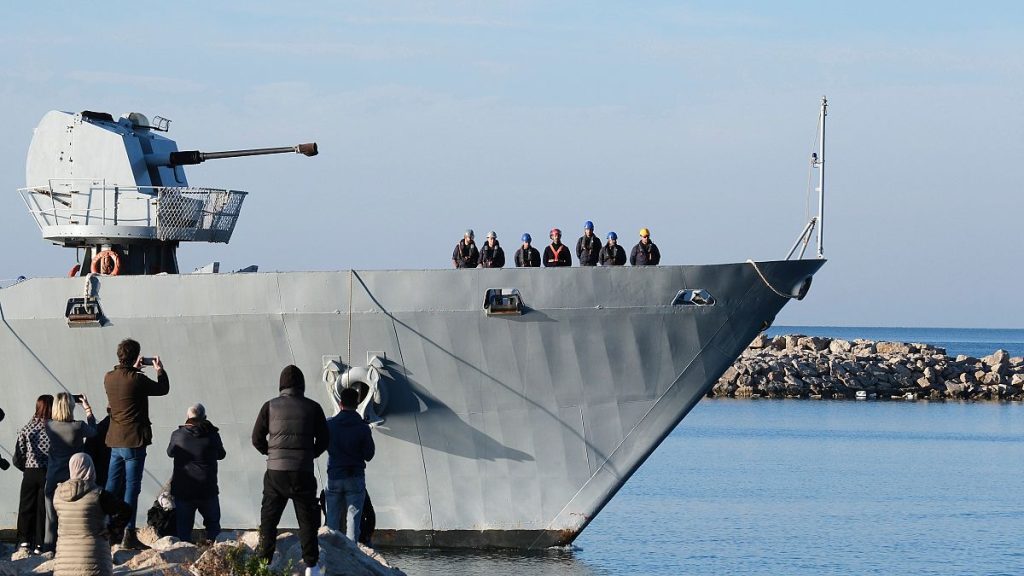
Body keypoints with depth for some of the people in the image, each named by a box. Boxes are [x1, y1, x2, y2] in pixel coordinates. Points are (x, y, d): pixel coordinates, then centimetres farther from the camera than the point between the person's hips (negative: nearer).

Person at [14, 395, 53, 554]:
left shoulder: (26, 429, -1)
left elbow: (18, 458, 0)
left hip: (30, 473, 1)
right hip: (49, 474, -1)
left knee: (26, 507, 11)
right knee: (44, 508, 5)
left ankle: (24, 541, 6)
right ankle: (40, 544, 5)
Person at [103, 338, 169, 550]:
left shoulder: (109, 378, 3)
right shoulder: (136, 379, -16)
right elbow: (162, 389, -1)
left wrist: (135, 369, 31)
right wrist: (160, 370, 16)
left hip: (115, 440, 7)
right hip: (134, 440, -7)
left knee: (112, 486, 13)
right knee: (131, 486, -5)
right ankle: (129, 535, -7)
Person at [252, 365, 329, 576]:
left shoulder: (270, 407, 1)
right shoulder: (313, 408, 0)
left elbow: (257, 438, 3)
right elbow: (324, 440, 4)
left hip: (276, 471, 0)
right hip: (303, 472, 0)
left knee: (269, 518, 8)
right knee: (307, 519, 8)